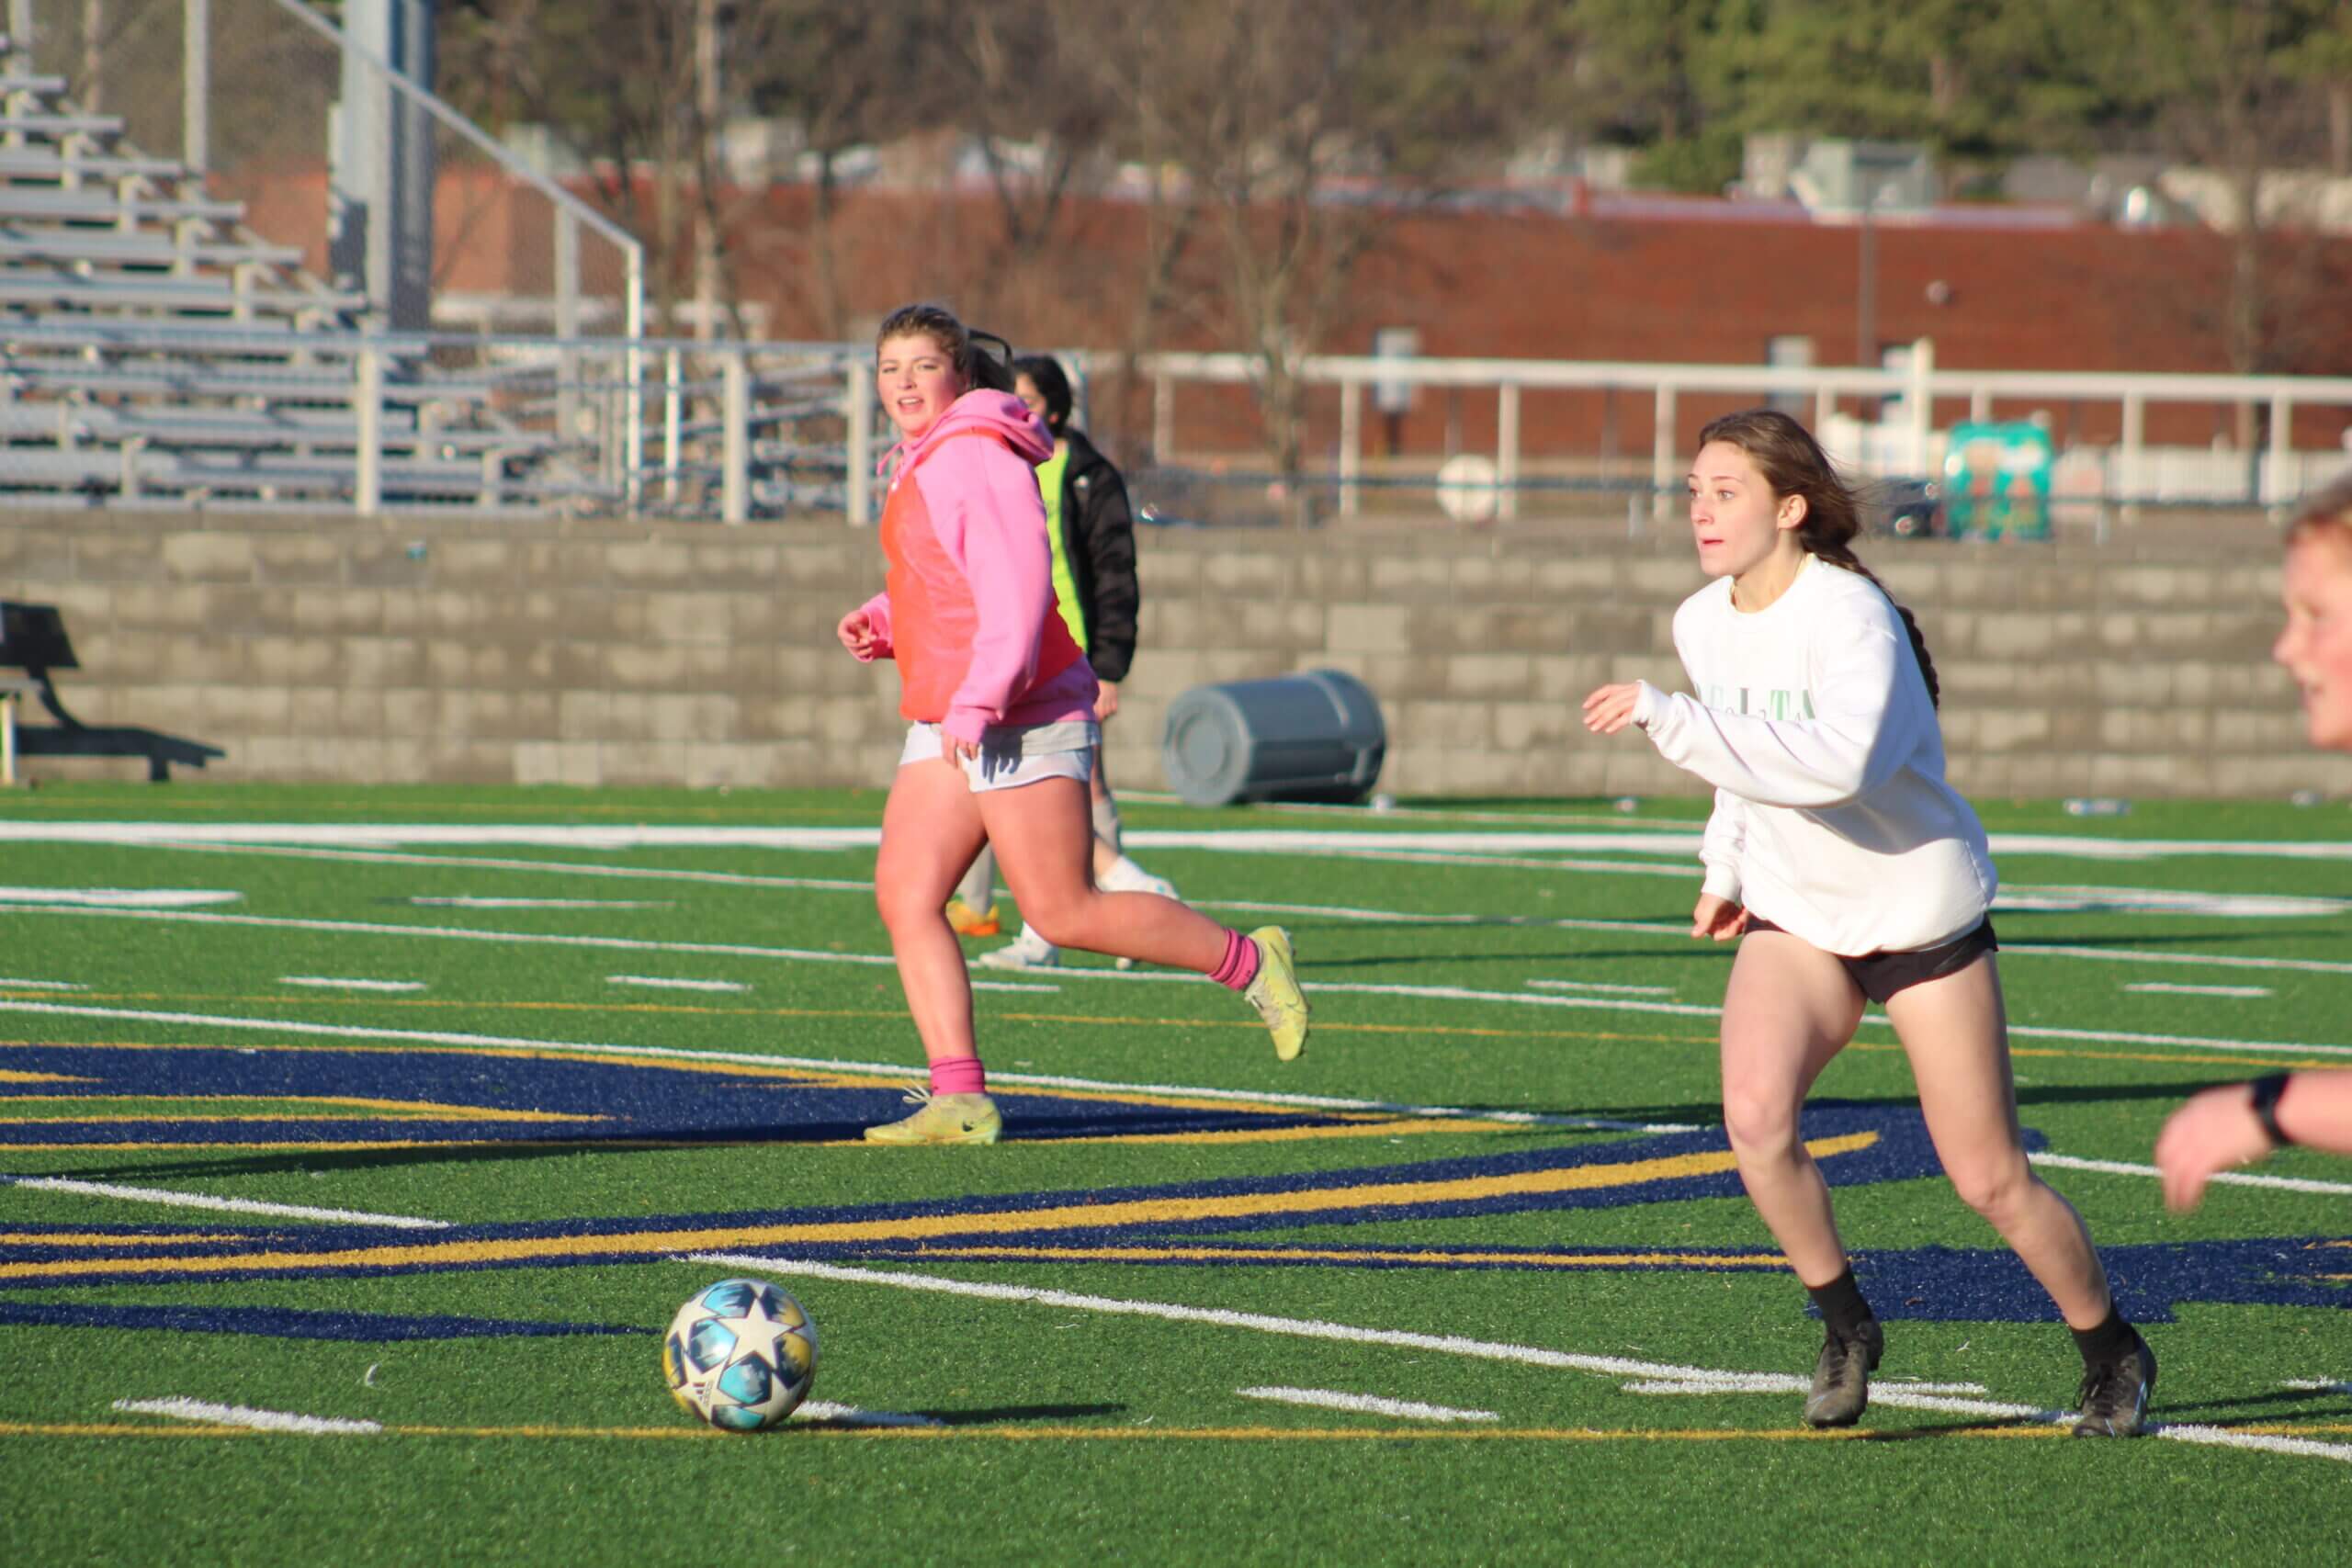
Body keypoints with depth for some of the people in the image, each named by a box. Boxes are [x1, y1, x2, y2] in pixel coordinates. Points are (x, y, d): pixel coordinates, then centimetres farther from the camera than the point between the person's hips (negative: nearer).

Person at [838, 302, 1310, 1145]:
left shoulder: (974, 455, -15)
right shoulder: (926, 462, 17)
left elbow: (1017, 580, -23)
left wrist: (979, 699, -28)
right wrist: (880, 623, 11)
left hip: (1018, 720, -10)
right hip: (945, 727, 10)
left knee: (1067, 913, -7)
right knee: (904, 897, -2)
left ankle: (1250, 962, 9)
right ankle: (959, 1097, -6)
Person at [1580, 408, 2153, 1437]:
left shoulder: (1851, 617, -25)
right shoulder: (1700, 625, -2)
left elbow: (1836, 762, -44)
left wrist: (1670, 719, -43)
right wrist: (1725, 867, 13)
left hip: (1921, 910, -5)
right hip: (1795, 916, 5)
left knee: (1990, 1181, 1)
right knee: (1754, 1116, -23)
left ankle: (2113, 1353, 25)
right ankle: (1845, 1326, -2)